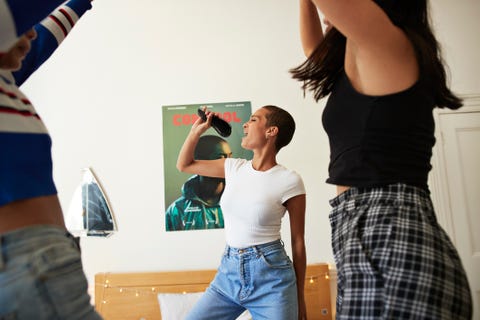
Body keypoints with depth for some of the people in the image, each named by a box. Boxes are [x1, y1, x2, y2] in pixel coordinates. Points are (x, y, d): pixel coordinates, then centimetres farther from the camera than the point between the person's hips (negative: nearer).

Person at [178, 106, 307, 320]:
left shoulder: (289, 181, -11)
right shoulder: (234, 168, 4)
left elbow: (298, 242, -4)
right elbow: (184, 165, 16)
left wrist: (299, 297, 2)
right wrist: (197, 130, 3)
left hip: (270, 275, -4)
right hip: (228, 272, 5)